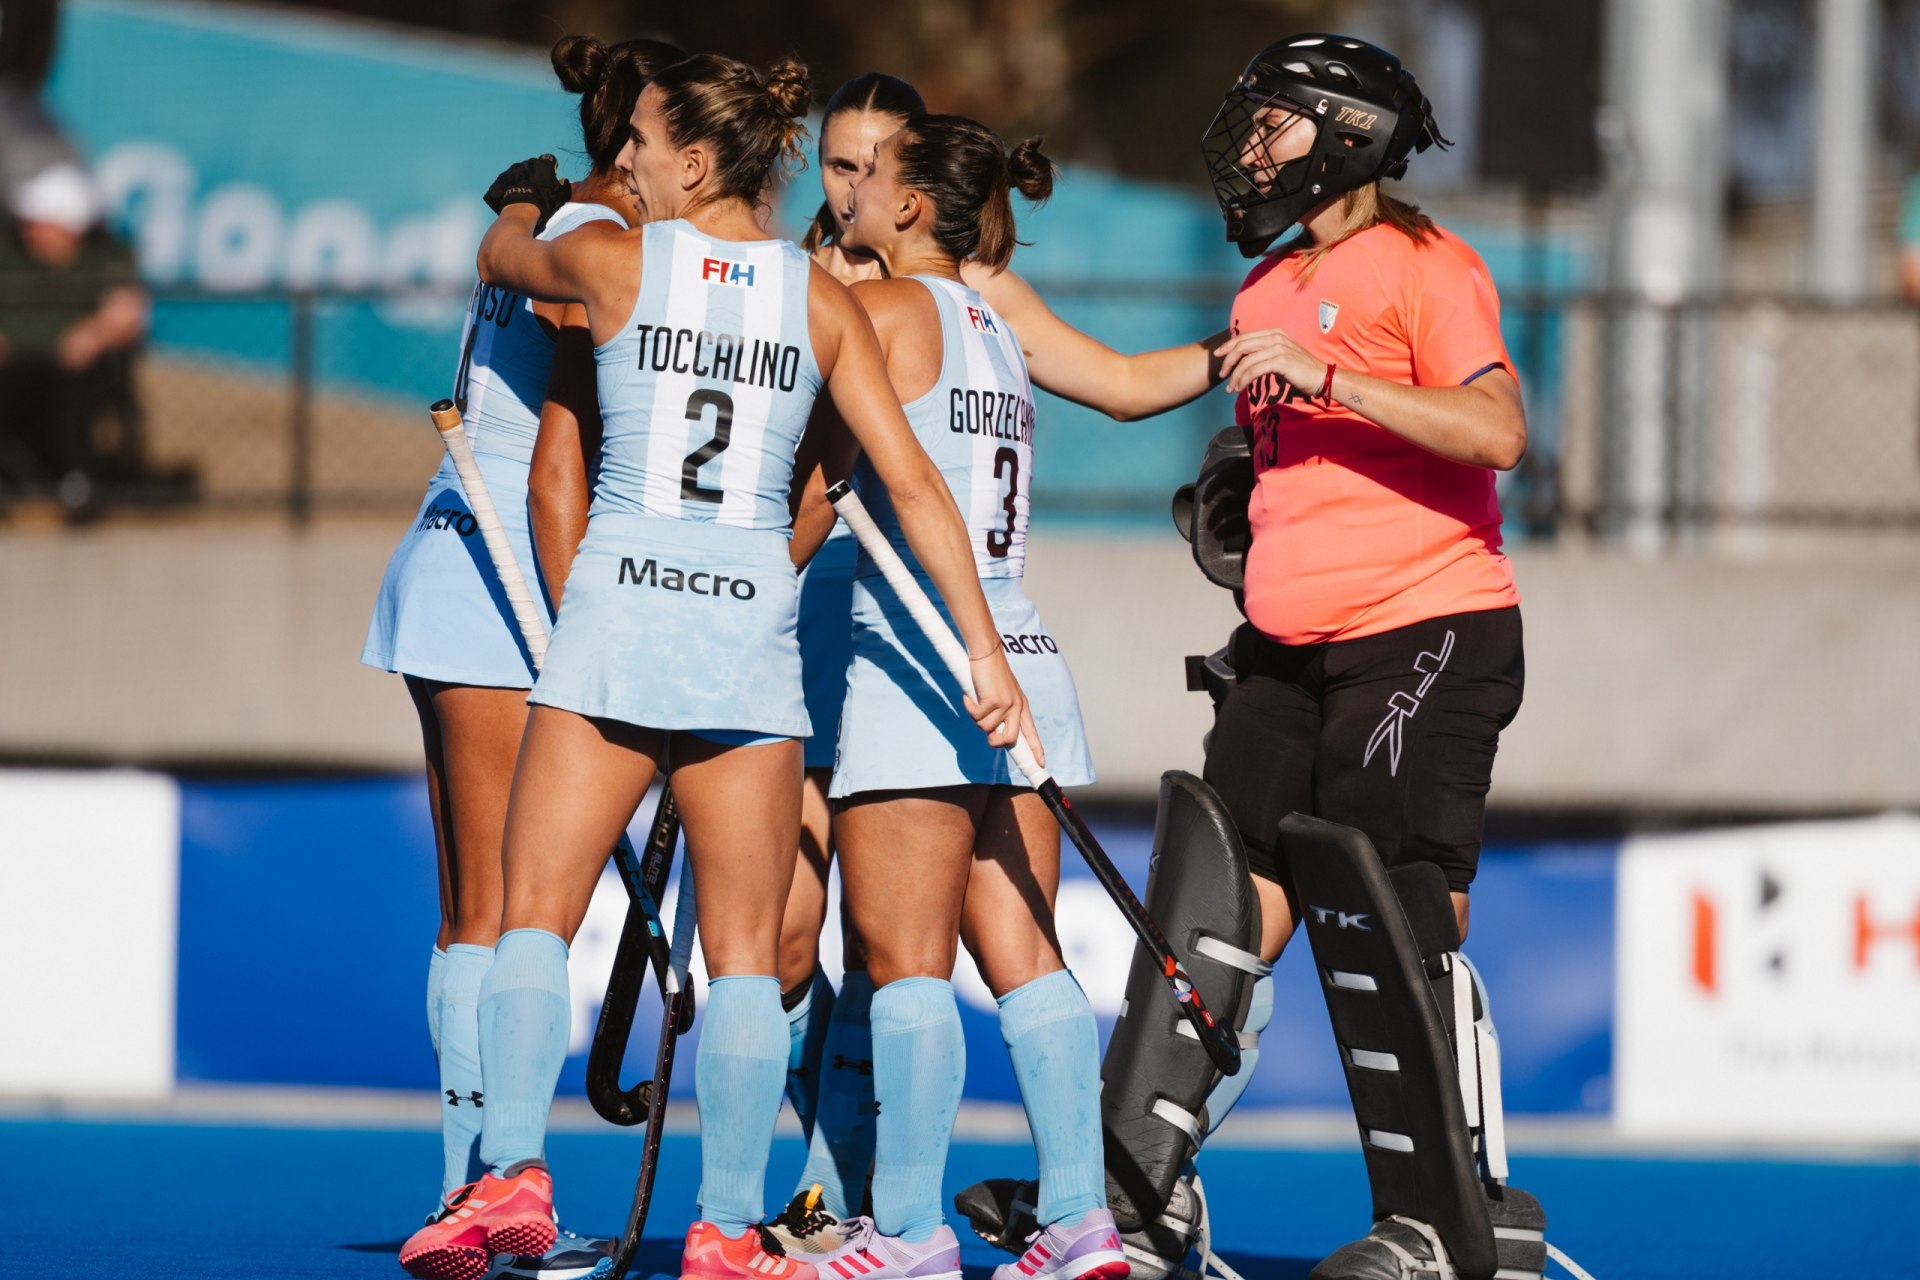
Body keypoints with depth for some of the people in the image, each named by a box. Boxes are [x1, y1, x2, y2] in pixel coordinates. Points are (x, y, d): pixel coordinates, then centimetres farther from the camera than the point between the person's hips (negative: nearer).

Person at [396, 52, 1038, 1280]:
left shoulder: (610, 258, 2)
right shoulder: (822, 297, 5)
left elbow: (502, 256, 26)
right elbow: (911, 482, 2)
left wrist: (526, 199, 48)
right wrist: (985, 649, 5)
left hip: (618, 611, -1)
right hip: (751, 626, 1)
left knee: (537, 914, 2)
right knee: (745, 953, 4)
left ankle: (513, 1170, -15)